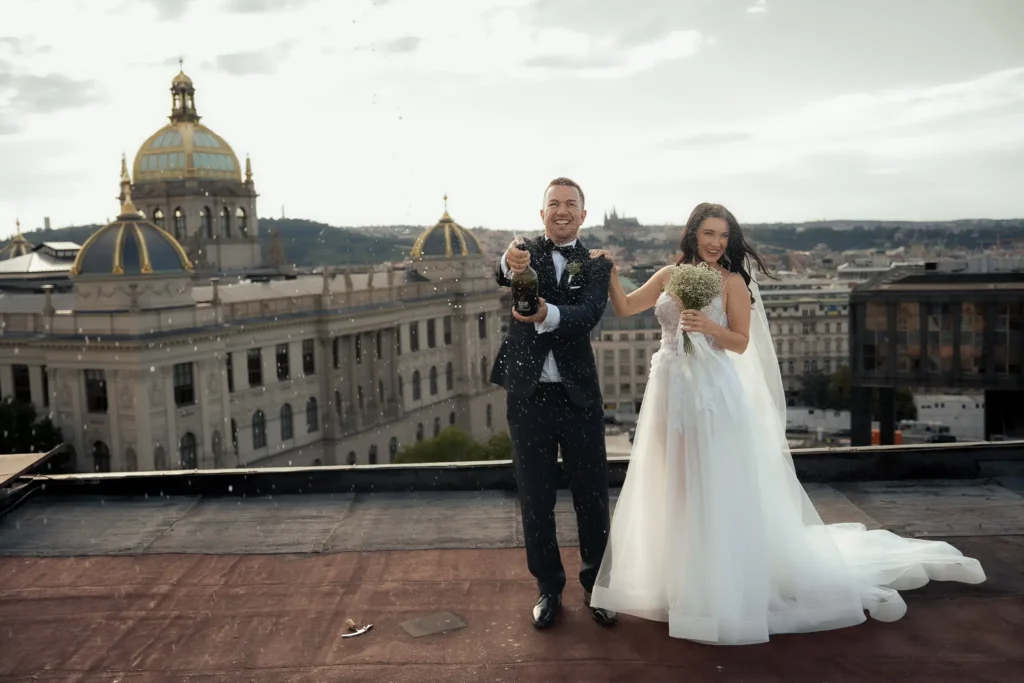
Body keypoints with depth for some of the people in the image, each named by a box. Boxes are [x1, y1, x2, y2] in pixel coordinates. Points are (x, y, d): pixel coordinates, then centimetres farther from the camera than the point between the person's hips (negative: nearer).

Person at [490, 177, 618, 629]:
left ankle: (595, 584, 30)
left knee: (593, 498, 10)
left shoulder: (595, 264, 2)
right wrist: (509, 265, -48)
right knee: (535, 501, 11)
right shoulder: (525, 254, 1)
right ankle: (549, 588, 28)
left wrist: (547, 314, -39)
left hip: (579, 396, 0)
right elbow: (502, 275, -23)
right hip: (528, 397, 0)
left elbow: (589, 313, -18)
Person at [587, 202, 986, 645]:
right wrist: (610, 273, -3)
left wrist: (710, 327, -22)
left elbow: (741, 343, -5)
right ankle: (679, 581, 28)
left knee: (718, 489, -1)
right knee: (674, 490, 13)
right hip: (670, 391, 5)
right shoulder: (669, 275, 8)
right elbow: (625, 308, 10)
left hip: (713, 393, -4)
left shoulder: (732, 282, -3)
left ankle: (723, 587, 13)